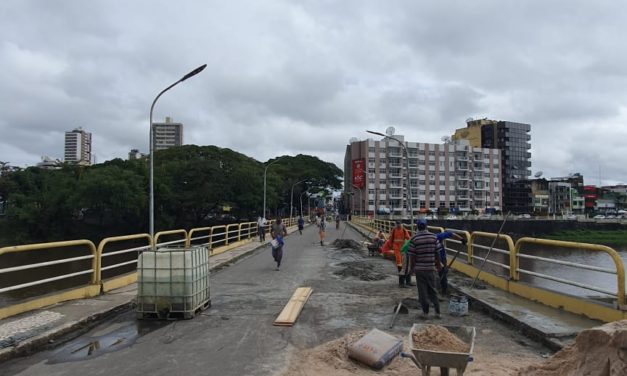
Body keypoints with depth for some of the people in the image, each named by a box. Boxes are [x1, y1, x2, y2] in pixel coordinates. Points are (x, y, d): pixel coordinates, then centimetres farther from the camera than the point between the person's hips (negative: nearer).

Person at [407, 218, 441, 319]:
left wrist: (412, 266, 3)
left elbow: (412, 255, -9)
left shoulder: (414, 239, -10)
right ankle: (437, 312, 16)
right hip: (430, 268, 3)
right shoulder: (434, 237, -1)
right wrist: (438, 264, 17)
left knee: (422, 291, 6)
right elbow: (437, 253, 4)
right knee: (432, 290, 15)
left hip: (419, 268, -3)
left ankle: (425, 312, 12)